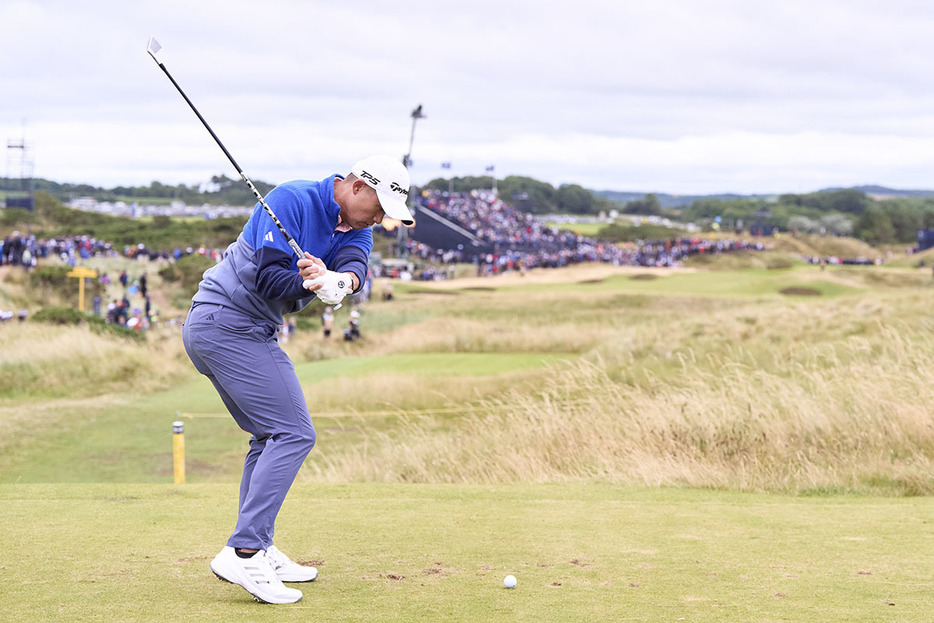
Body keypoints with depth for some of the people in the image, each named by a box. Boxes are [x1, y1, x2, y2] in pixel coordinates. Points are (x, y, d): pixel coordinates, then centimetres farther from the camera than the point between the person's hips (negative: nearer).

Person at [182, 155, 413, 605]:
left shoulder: (355, 229, 8)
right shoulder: (293, 200, -15)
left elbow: (354, 265, -15)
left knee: (270, 436, 17)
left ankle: (258, 550, 24)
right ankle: (242, 553, -18)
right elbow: (267, 275, -23)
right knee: (293, 433, -14)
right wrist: (313, 286, -38)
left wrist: (340, 280, -37)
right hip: (229, 325, -10)